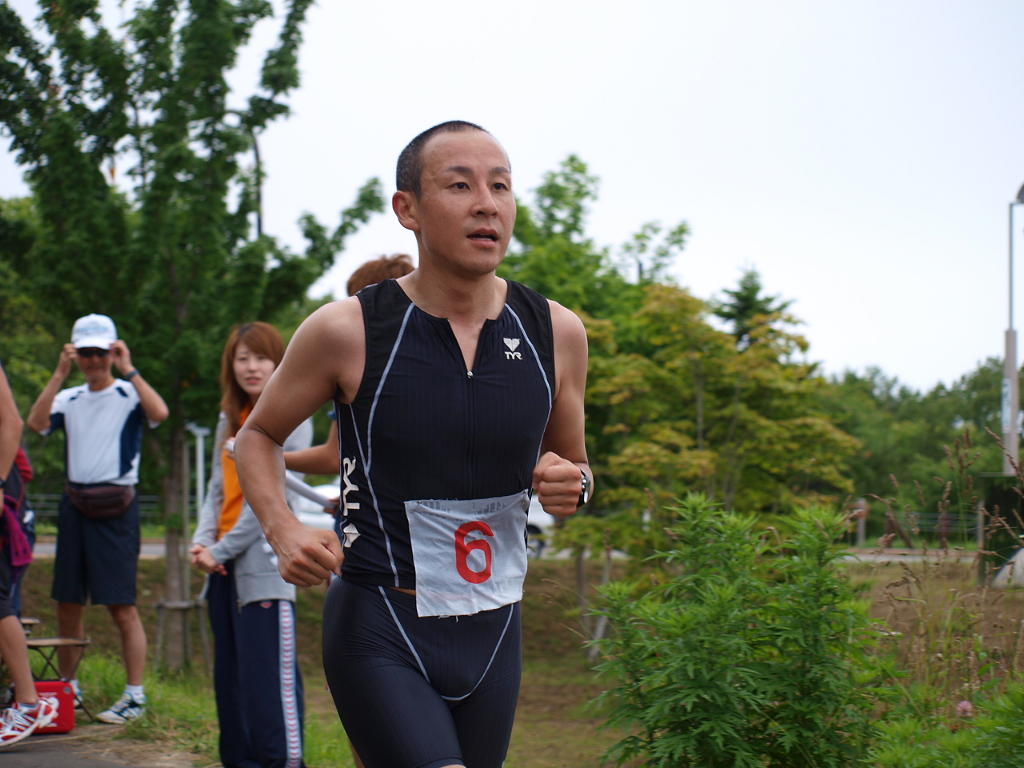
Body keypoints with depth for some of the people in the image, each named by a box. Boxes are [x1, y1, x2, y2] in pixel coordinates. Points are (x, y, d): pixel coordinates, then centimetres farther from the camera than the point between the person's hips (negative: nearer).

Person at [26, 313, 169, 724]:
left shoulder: (129, 395, -1)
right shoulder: (68, 398, 12)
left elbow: (160, 413, -22)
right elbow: (36, 423, -6)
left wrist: (128, 370, -17)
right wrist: (60, 373, -9)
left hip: (115, 506, -5)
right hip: (74, 502, 5)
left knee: (122, 606, -5)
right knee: (68, 604, 11)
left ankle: (135, 695, -1)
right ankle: (68, 689, 24)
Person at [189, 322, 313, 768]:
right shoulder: (230, 419, 16)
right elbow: (219, 487, 16)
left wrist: (223, 549, -11)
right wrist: (202, 541, -2)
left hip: (265, 566, -7)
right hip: (224, 567, 8)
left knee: (270, 675, -11)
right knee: (230, 677, 11)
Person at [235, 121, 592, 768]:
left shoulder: (556, 331, -1)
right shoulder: (347, 331, -11)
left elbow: (574, 464, 14)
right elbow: (258, 436, 5)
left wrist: (572, 484, -9)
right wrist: (284, 532, -12)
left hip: (492, 633, 5)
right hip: (379, 632, -4)